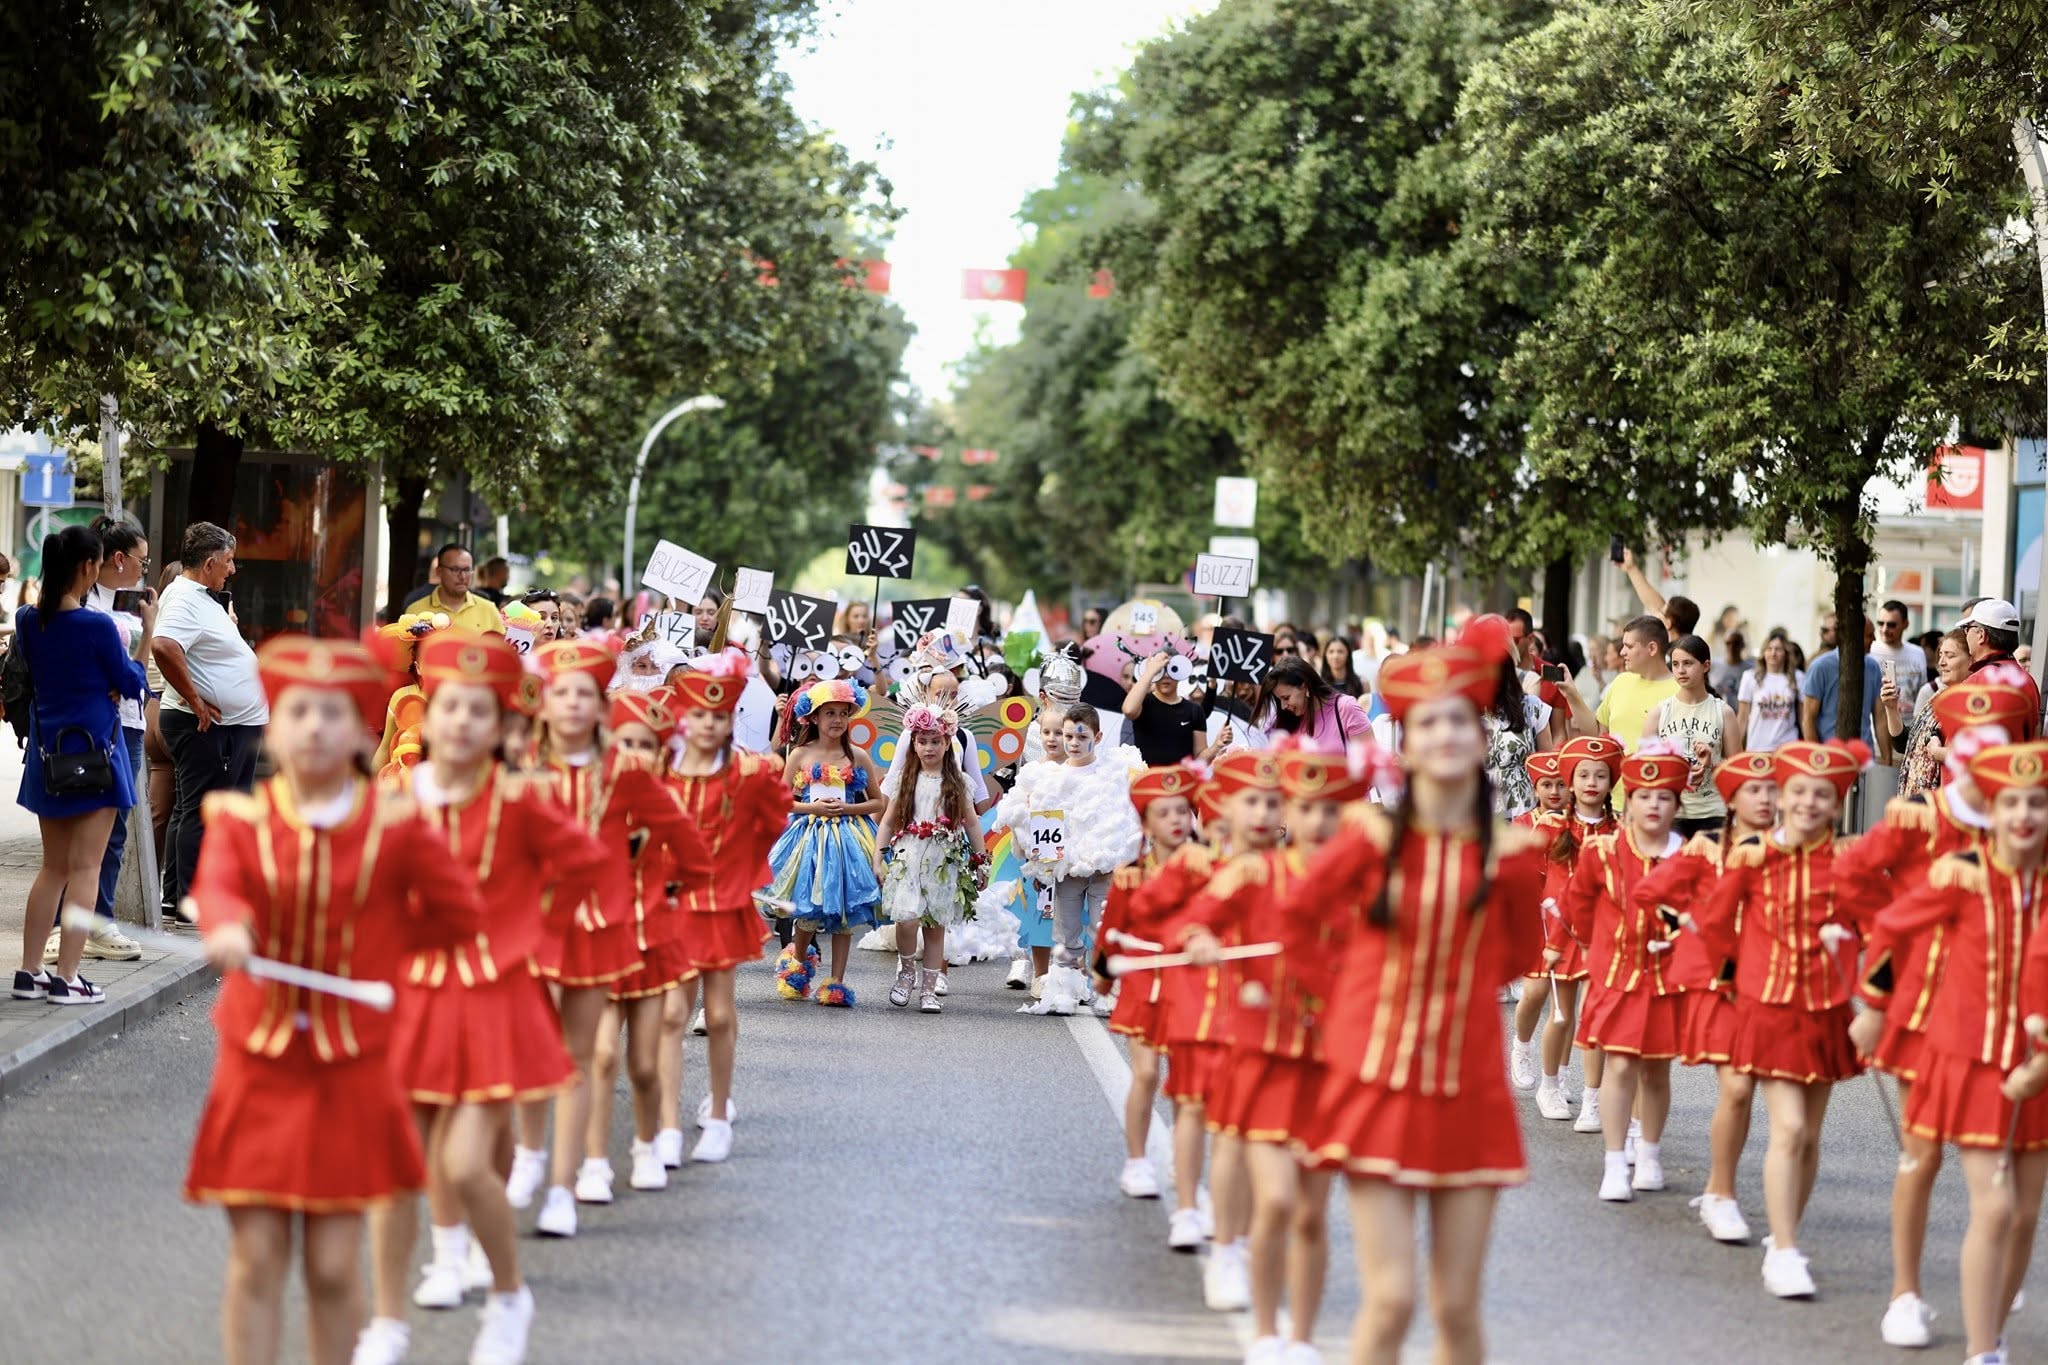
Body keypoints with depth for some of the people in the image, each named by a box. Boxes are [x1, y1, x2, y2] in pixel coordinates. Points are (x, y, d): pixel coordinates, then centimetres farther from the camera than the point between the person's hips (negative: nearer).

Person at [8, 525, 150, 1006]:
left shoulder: (28, 621, 1)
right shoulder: (97, 625, -17)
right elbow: (131, 684, -4)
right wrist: (148, 629, 3)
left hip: (46, 750, 6)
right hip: (93, 749, -6)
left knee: (53, 866, 16)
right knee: (84, 869, -2)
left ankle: (29, 972, 15)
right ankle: (66, 979, -5)